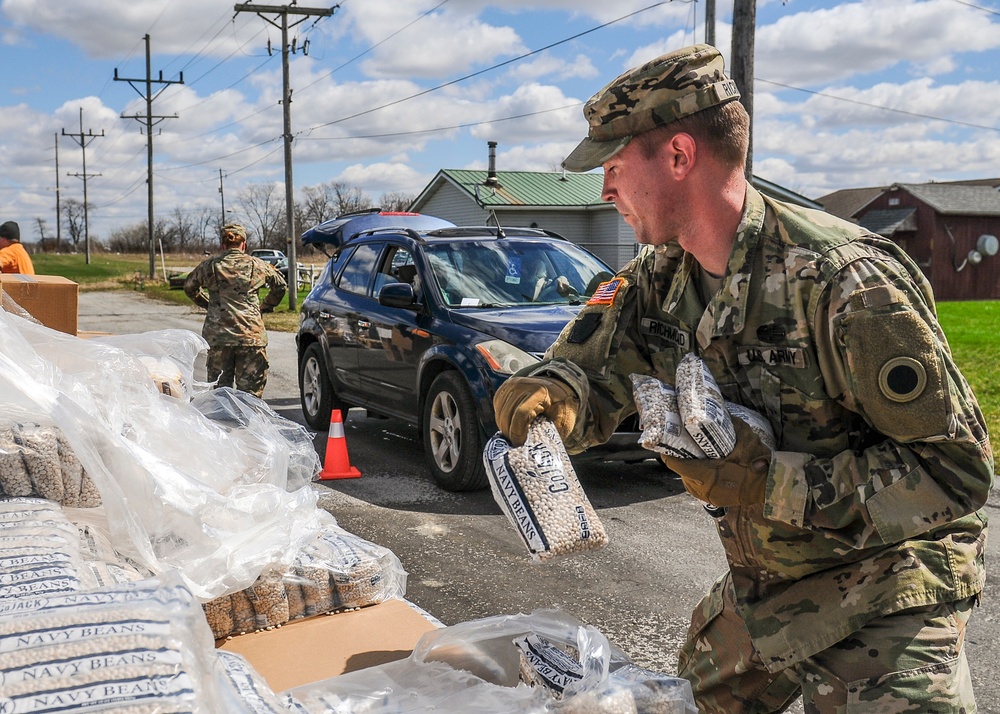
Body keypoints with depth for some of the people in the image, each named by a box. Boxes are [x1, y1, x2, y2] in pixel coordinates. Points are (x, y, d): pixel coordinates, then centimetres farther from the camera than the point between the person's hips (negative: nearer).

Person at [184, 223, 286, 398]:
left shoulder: (209, 266, 5)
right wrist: (265, 306, 29)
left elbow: (189, 287, 20)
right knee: (250, 391, 2)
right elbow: (280, 286, 18)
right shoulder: (257, 265, 4)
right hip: (251, 336, -1)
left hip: (217, 336, 1)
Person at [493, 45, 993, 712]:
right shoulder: (661, 276, -4)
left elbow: (958, 470, -26)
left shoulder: (844, 281, -29)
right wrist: (544, 395, -28)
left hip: (883, 596, -7)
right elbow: (588, 374, -3)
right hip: (758, 586, 7)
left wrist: (766, 484, -31)